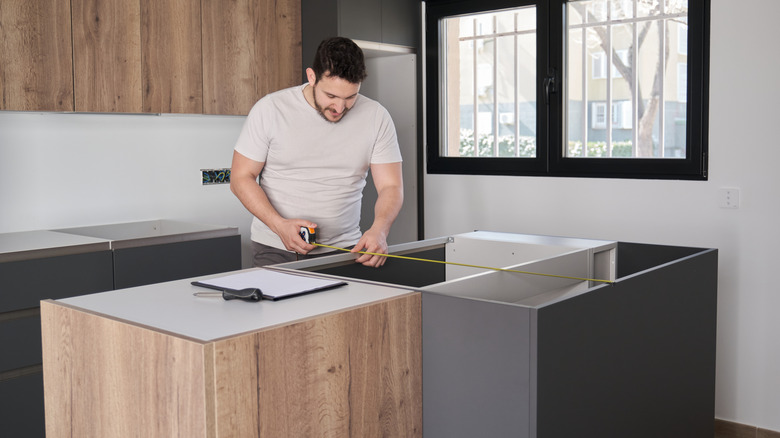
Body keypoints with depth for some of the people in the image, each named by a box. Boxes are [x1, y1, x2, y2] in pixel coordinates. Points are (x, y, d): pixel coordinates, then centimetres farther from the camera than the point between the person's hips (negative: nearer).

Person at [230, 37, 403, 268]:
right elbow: (241, 177, 0)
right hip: (276, 251, -1)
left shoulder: (376, 117, 0)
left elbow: (391, 186, 1)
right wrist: (280, 225, -15)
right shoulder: (270, 109, -4)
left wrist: (379, 230, -20)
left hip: (344, 250, 1)